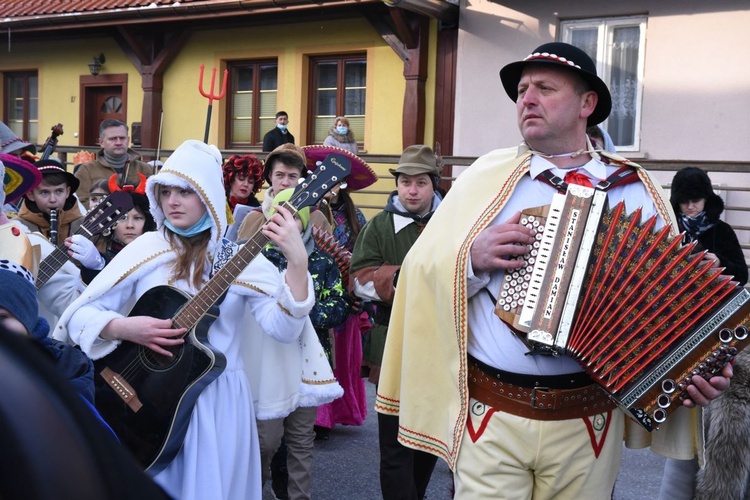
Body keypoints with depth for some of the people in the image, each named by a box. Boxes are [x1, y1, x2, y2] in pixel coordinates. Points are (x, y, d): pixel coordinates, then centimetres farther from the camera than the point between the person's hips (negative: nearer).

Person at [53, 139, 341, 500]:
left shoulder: (242, 258, -2)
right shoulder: (146, 249, 1)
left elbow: (284, 329, -15)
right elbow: (78, 315, 0)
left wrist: (297, 262, -27)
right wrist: (125, 328, -19)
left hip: (220, 403, -1)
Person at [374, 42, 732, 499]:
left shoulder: (638, 190, 4)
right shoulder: (486, 174, 3)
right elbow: (423, 270, 2)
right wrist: (472, 257, -17)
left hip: (586, 423, 1)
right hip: (488, 415, 0)